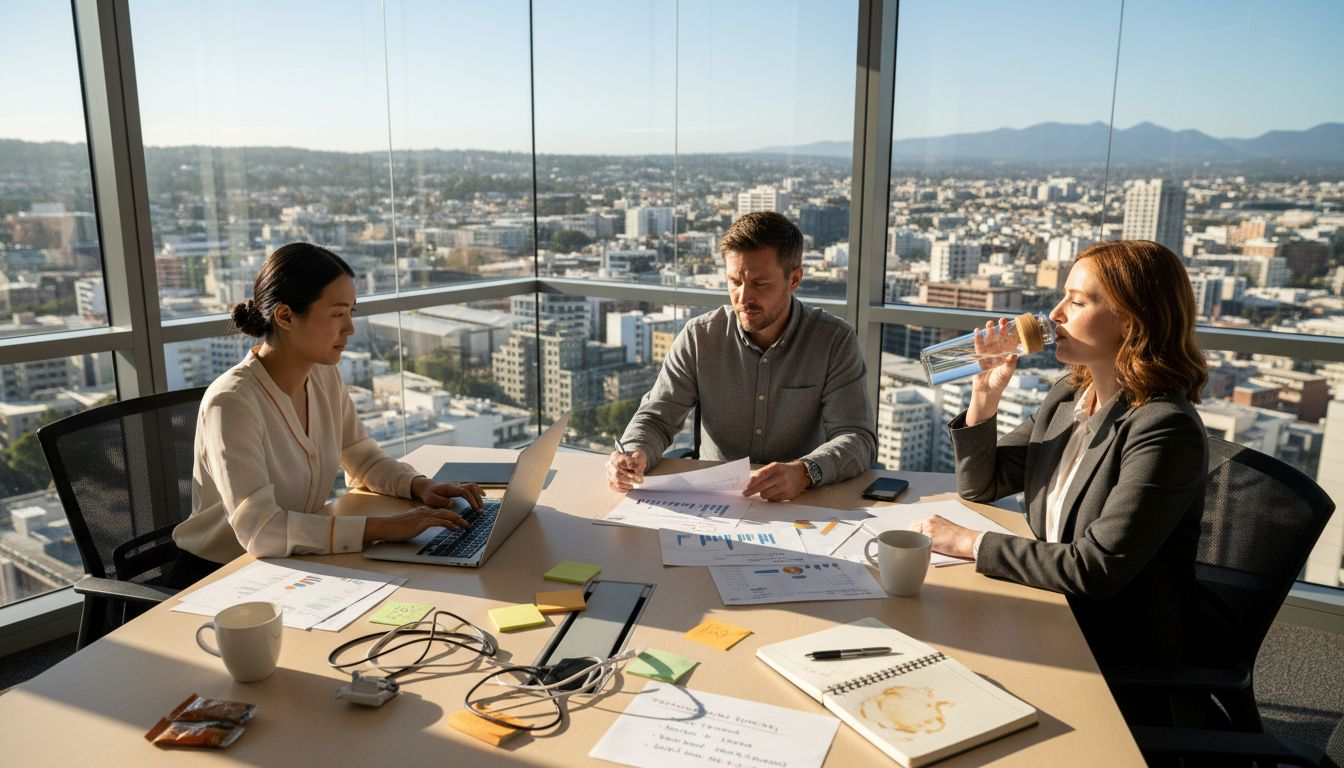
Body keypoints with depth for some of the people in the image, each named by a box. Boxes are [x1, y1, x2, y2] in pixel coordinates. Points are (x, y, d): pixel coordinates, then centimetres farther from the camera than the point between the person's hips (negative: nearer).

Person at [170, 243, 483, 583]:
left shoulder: (325, 377, -2)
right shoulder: (232, 402, -24)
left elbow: (363, 459, 12)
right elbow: (261, 530, -32)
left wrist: (421, 486, -7)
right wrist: (383, 527, -34)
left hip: (296, 561, 6)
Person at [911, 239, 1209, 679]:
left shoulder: (1165, 430, -22)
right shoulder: (1068, 395, 2)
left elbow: (1095, 569, -27)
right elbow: (978, 486, 7)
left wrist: (972, 543, -22)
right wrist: (985, 393, -7)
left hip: (1123, 657, -6)